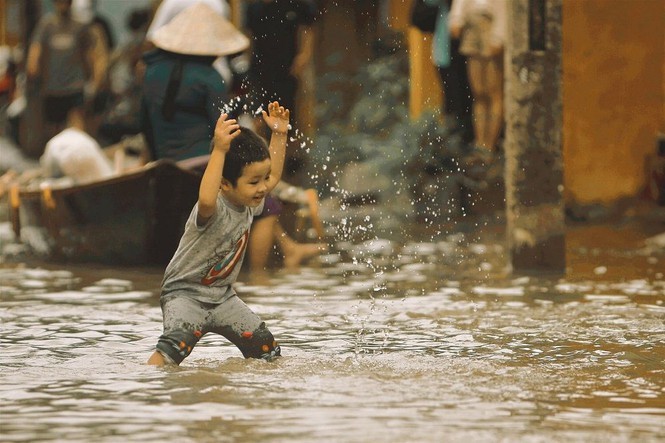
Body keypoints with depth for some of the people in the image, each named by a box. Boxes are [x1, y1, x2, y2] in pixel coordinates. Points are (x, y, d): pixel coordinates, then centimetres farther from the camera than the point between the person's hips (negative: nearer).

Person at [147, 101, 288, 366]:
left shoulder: (250, 204, -1)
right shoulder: (214, 210, -27)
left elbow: (273, 177, 20)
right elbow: (206, 199, -54)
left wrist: (279, 135, 11)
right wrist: (219, 151, -57)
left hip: (221, 295, 8)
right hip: (185, 293, -8)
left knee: (265, 348, 7)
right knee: (177, 344, -32)